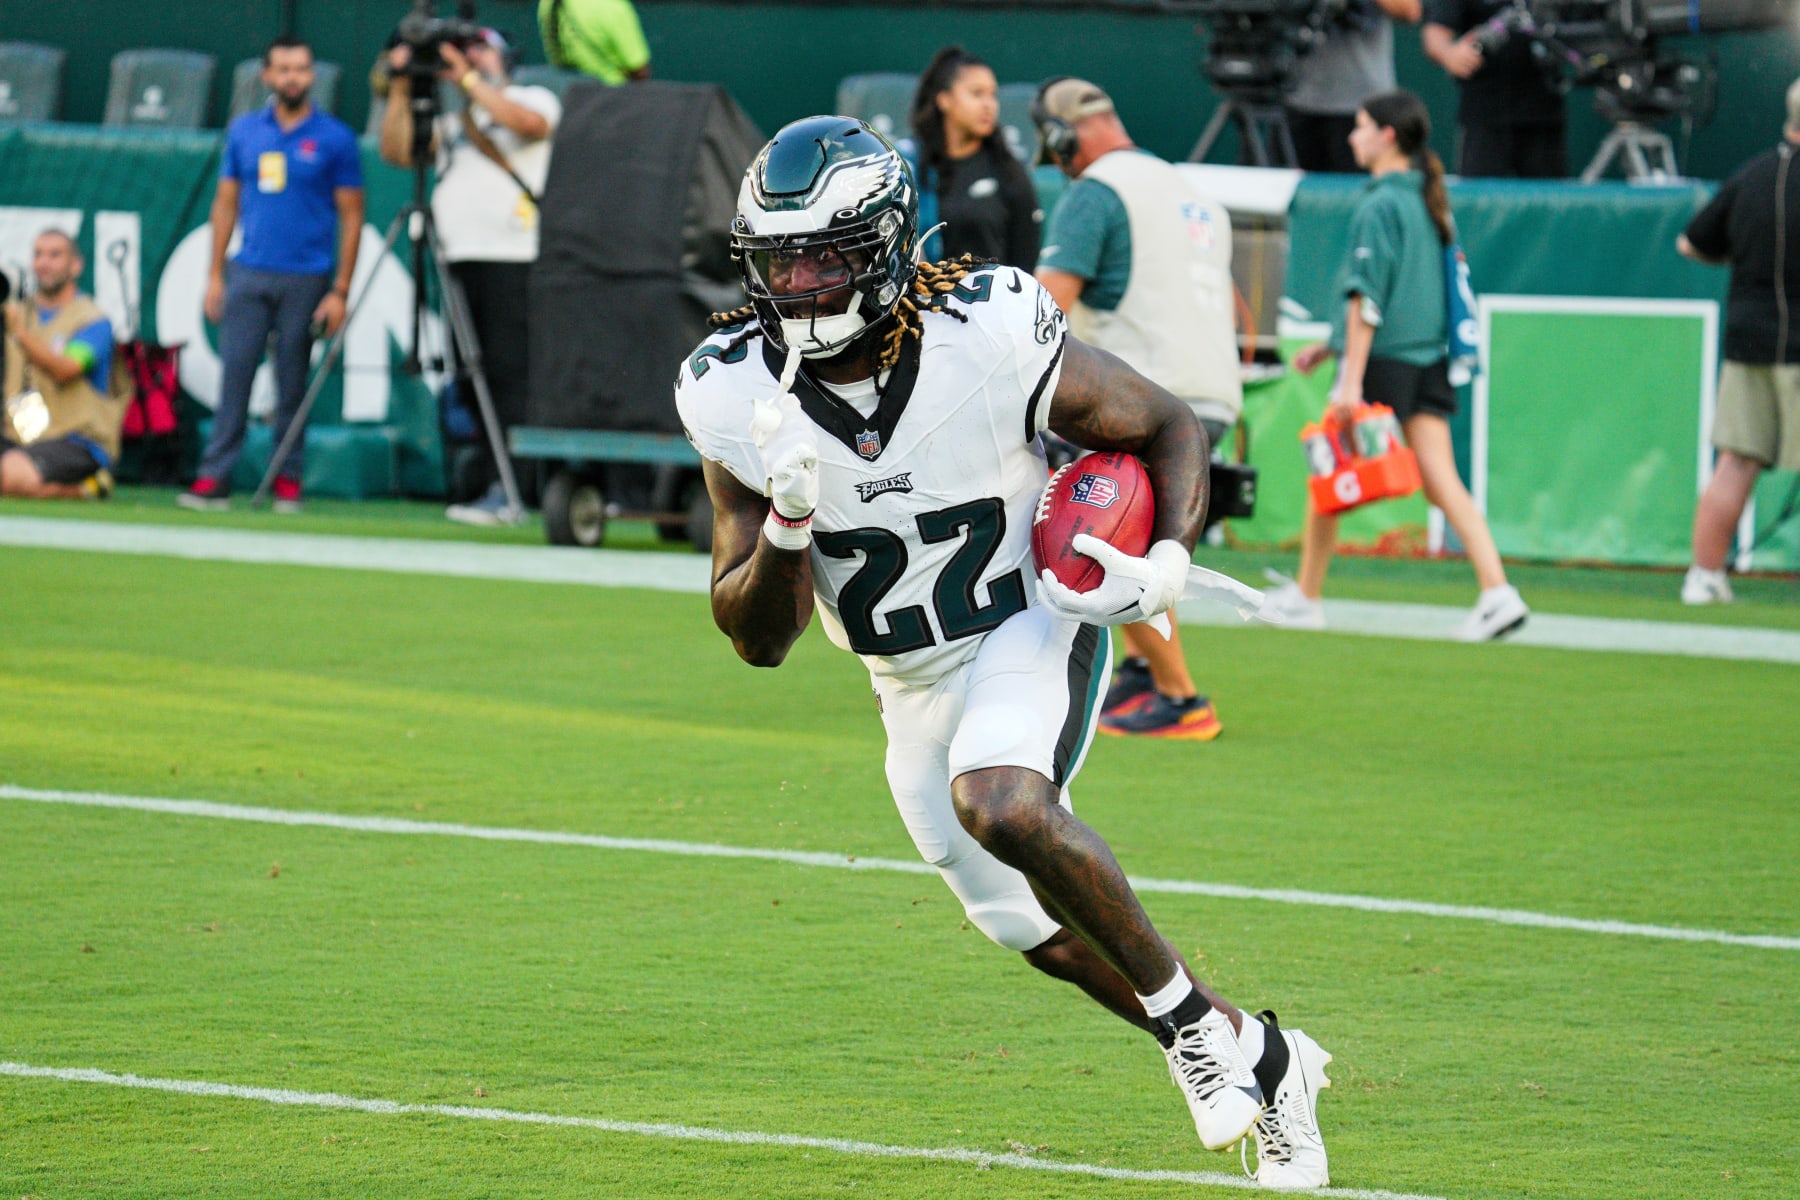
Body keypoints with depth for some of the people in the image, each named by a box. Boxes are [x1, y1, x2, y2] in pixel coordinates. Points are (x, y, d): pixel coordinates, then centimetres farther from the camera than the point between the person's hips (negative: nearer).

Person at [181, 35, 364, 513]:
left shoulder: (334, 139, 1)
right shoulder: (244, 132, 11)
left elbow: (351, 217, 1)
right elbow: (226, 203, 15)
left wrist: (340, 291, -6)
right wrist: (216, 275, 8)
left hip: (306, 277, -2)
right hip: (249, 273, 2)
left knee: (292, 383, 1)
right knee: (234, 374, -4)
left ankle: (288, 480, 7)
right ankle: (214, 477, -6)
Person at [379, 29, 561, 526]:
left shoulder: (534, 98, 8)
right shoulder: (453, 121, 24)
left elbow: (527, 121, -15)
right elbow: (396, 150, 15)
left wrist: (468, 79, -10)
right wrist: (400, 90, 7)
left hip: (514, 257, -7)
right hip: (460, 259, 7)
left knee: (507, 372, -13)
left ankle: (504, 493, -18)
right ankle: (488, 483, 5)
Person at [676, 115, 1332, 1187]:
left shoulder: (990, 338, -24)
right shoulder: (740, 395, -16)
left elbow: (1170, 429, -7)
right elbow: (758, 638, -12)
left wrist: (1168, 563, -24)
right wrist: (786, 526, -32)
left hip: (1034, 627, -5)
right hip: (909, 684, 5)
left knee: (999, 804, -34)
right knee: (1043, 932, 10)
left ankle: (1190, 1016, -15)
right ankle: (1263, 1060, 32)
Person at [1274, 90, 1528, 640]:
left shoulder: (1378, 207, -12)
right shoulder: (1429, 203, 14)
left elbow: (1367, 297, -17)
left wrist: (1351, 379, -19)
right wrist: (1330, 345, 28)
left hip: (1381, 362, -7)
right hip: (1429, 362, 7)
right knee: (1442, 482, -1)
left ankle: (1304, 597, 20)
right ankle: (1497, 591, -16)